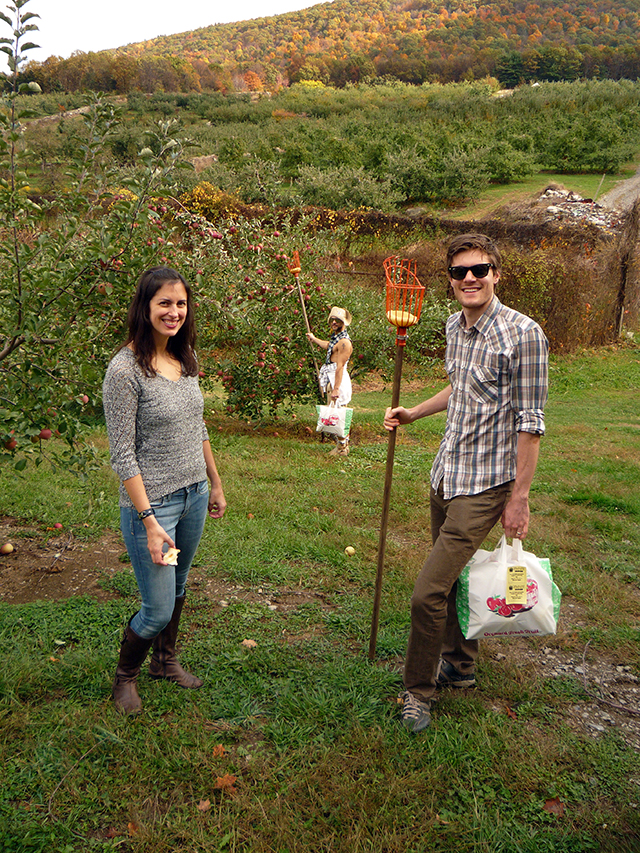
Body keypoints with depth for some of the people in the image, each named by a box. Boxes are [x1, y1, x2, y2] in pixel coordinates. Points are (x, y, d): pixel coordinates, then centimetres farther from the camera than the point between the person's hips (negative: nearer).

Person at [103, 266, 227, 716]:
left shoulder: (186, 359, 5)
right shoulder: (126, 369, -17)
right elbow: (123, 455, -18)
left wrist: (216, 485, 19)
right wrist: (149, 521, -20)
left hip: (194, 495, 7)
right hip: (153, 503, -7)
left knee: (177, 589, 21)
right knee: (158, 608, 1)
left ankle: (165, 661, 44)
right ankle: (125, 676, 28)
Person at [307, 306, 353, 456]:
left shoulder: (344, 342, -17)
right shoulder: (335, 337, 15)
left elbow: (340, 366, -22)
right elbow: (329, 346, 40)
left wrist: (336, 389, -25)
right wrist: (314, 339, 57)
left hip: (338, 380, -10)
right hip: (330, 379, 10)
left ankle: (342, 449, 1)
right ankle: (340, 445, 21)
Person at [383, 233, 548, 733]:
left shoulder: (523, 334, -18)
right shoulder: (455, 326, 7)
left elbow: (530, 423, -17)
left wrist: (519, 498, -16)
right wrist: (412, 414, 23)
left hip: (485, 486, -8)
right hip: (446, 474, 8)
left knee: (428, 593, -9)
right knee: (451, 578, 20)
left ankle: (418, 690, 12)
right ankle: (460, 666, 40)